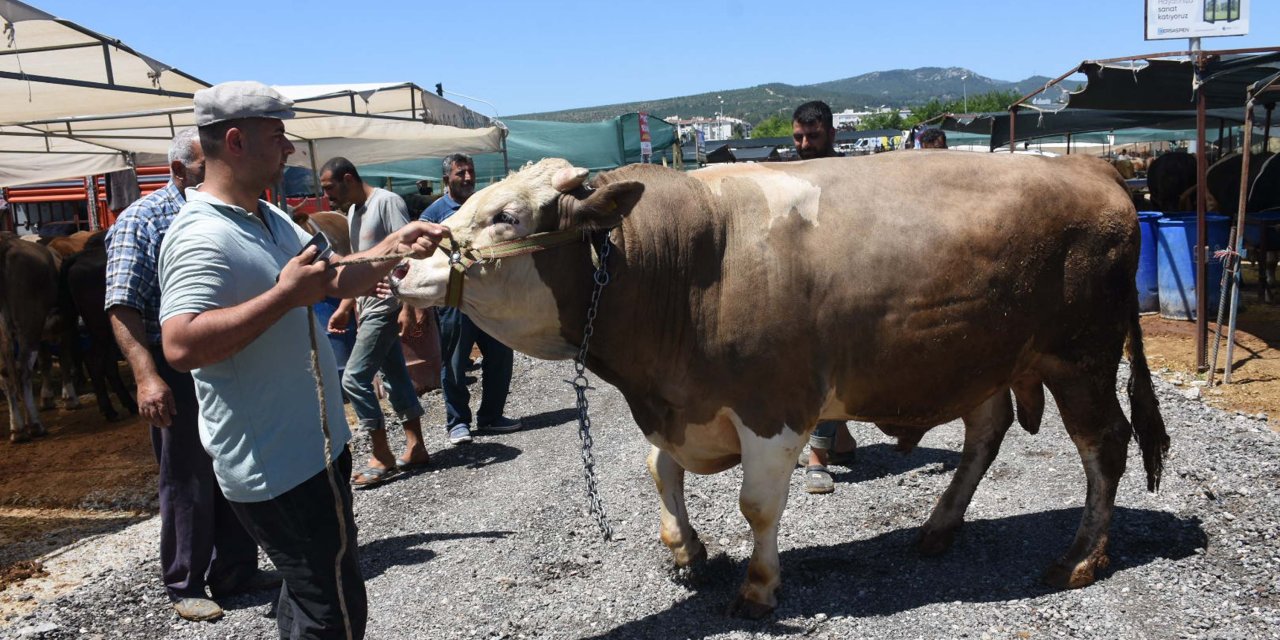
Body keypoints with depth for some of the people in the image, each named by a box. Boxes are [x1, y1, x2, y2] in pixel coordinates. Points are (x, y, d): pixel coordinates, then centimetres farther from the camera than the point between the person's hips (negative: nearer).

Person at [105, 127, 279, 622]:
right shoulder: (142, 221, -7)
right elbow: (123, 308, -14)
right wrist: (146, 376, -24)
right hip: (179, 372, -6)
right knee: (188, 483, 5)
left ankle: (236, 572, 28)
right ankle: (184, 586, 22)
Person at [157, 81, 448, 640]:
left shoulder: (269, 218, 11)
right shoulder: (202, 236, -21)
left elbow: (337, 280, 15)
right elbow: (180, 346, -33)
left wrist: (395, 246, 1)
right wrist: (285, 296, -31)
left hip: (311, 447, 10)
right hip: (277, 467, -10)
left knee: (311, 595, 23)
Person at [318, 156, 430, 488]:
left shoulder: (387, 202, -12)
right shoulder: (353, 211, 16)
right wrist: (344, 308, 17)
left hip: (386, 308, -9)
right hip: (370, 309, 9)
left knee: (354, 379, -9)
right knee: (396, 377, 12)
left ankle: (383, 458, 1)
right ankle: (415, 448, 20)